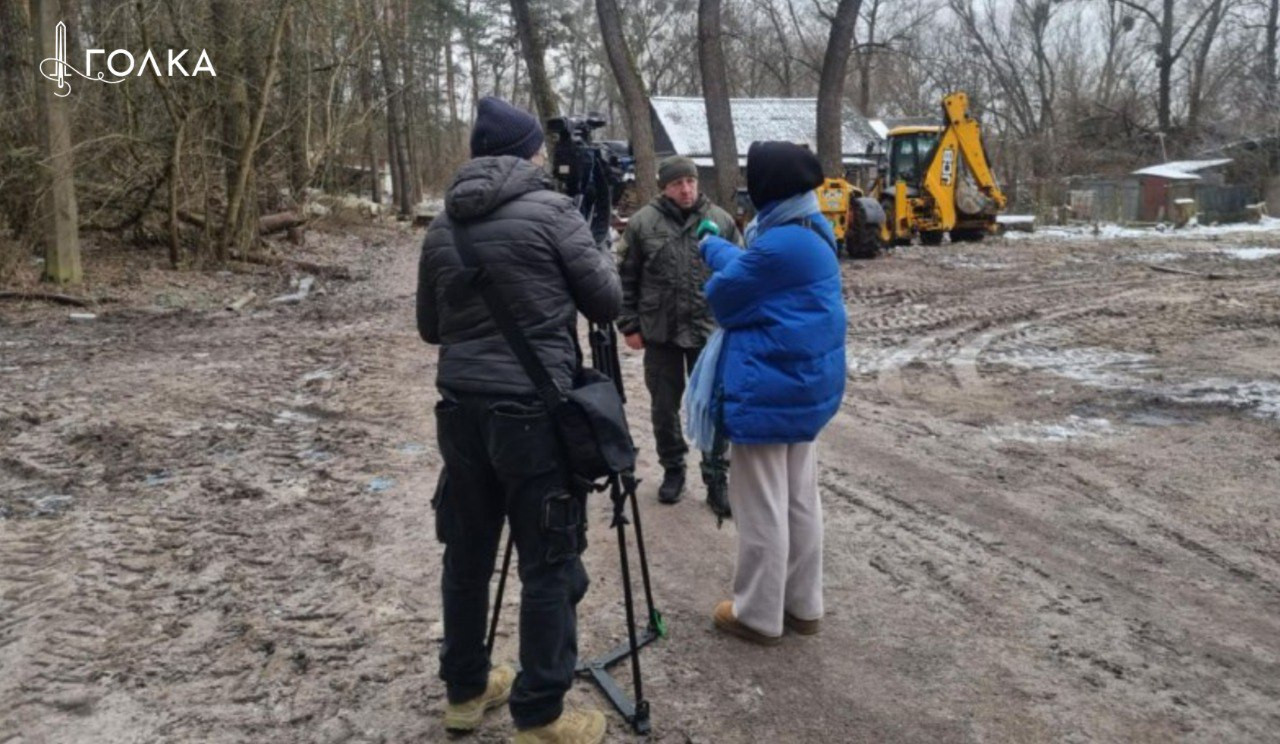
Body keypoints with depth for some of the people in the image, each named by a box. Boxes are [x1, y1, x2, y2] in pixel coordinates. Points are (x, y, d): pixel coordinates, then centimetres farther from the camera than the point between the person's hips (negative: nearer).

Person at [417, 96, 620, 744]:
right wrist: (597, 252, 16)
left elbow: (430, 327, 16)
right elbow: (607, 303, -2)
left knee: (467, 553, 16)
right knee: (549, 567, 3)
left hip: (461, 408, 7)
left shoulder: (443, 226, 9)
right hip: (535, 412, -6)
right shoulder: (550, 211, -7)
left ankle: (465, 690, 31)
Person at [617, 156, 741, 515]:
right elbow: (627, 279, 3)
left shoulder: (720, 220, 2)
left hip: (710, 331, 0)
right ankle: (673, 469, 30)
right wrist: (630, 325, -1)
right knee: (664, 407, 11)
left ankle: (716, 478, 16)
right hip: (660, 331, 0)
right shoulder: (642, 223, -1)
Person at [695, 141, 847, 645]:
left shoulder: (777, 245, -23)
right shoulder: (813, 234, 8)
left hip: (768, 392, -10)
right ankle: (803, 604, 28)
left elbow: (724, 299, -10)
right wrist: (714, 246, 25)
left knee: (761, 508, 2)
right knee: (800, 501, 17)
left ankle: (758, 615, 15)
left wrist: (714, 254, 10)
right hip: (807, 386, 10)